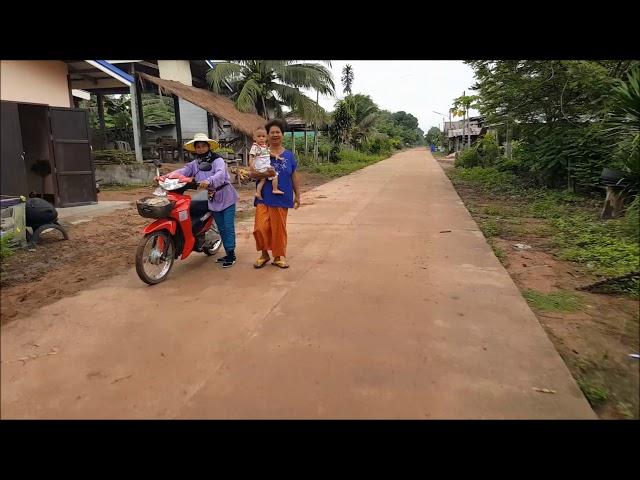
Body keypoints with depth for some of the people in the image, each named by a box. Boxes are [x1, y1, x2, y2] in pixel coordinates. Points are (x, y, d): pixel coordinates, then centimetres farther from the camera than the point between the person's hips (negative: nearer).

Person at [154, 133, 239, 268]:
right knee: (221, 228, 12)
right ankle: (228, 254, 21)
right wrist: (165, 177, -21)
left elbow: (220, 174, -29)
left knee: (228, 227, -4)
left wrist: (209, 181, -49)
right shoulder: (194, 164, 8)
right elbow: (182, 171, -5)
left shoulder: (218, 160, -10)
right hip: (213, 200, 6)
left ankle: (231, 254, 4)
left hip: (226, 197, -6)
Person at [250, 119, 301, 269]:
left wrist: (297, 196, 8)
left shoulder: (289, 154, 8)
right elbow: (252, 173, -2)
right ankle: (264, 254, 17)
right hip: (263, 198, -1)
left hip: (282, 199, 1)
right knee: (260, 228, -6)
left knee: (279, 228, 6)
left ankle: (279, 256, 22)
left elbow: (294, 177, 11)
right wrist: (265, 174, -20)